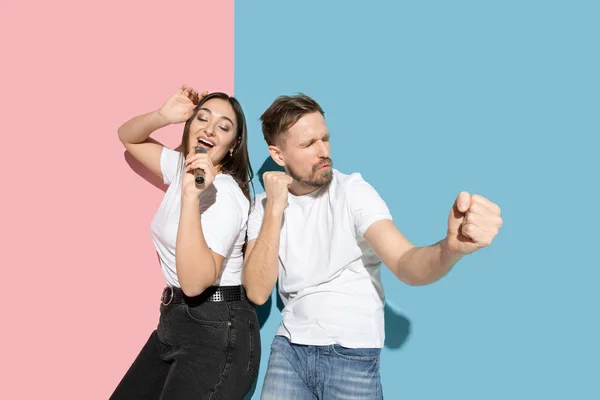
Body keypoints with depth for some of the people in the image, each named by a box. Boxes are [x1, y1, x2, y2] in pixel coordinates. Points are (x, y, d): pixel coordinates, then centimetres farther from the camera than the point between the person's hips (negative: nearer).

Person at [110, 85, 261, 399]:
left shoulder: (223, 195, -21)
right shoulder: (182, 167, 5)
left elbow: (194, 282, -30)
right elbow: (128, 136, 17)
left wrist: (191, 195, -36)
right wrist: (162, 116, -5)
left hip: (217, 330, -8)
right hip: (175, 319, 9)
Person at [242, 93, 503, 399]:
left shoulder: (352, 191, -11)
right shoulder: (265, 204, -1)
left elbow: (405, 264, -25)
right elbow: (257, 292, -12)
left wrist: (453, 246, -46)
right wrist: (275, 209, -18)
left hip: (352, 356, -2)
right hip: (289, 348, 3)